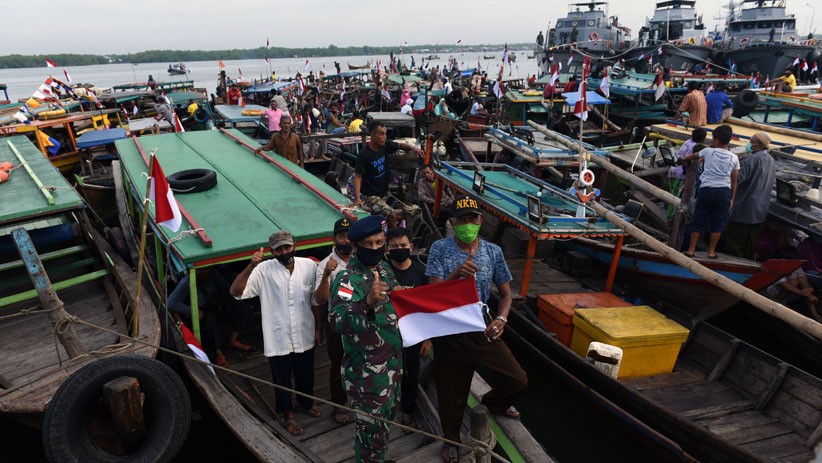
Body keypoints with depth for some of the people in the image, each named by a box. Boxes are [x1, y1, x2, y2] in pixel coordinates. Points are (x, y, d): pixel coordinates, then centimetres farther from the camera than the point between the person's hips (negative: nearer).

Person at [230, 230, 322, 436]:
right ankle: (288, 414, 39)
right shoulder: (264, 270, -14)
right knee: (281, 378, 16)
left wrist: (318, 328, 7)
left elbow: (316, 301, 1)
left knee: (306, 374, 22)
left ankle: (305, 402, 51)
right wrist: (251, 265, -34)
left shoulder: (309, 266, -9)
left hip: (304, 335, 2)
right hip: (278, 338, -2)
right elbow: (235, 291, -22)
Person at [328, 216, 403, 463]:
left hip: (392, 362, 9)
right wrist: (368, 301, -49)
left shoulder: (384, 268, 3)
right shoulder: (347, 279, -22)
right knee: (373, 430, 4)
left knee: (385, 420, 27)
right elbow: (337, 322, -36)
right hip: (366, 371, -8)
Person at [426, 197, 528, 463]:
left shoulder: (493, 251, -1)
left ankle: (491, 403, 37)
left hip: (482, 331, 2)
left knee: (518, 381, 0)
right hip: (448, 332, -2)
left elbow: (505, 293, 6)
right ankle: (451, 440, 42)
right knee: (451, 391, 11)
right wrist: (456, 274, -33)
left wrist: (501, 318, -13)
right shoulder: (440, 249, -10)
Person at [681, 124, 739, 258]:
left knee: (698, 220, 6)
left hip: (707, 189, -1)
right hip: (724, 192, 1)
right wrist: (732, 198, 14)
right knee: (718, 222, 9)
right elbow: (734, 181, 6)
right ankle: (711, 251, 14)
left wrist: (683, 159, 46)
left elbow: (693, 156, 26)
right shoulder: (734, 158, 7)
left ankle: (691, 250, 10)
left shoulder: (708, 151, 4)